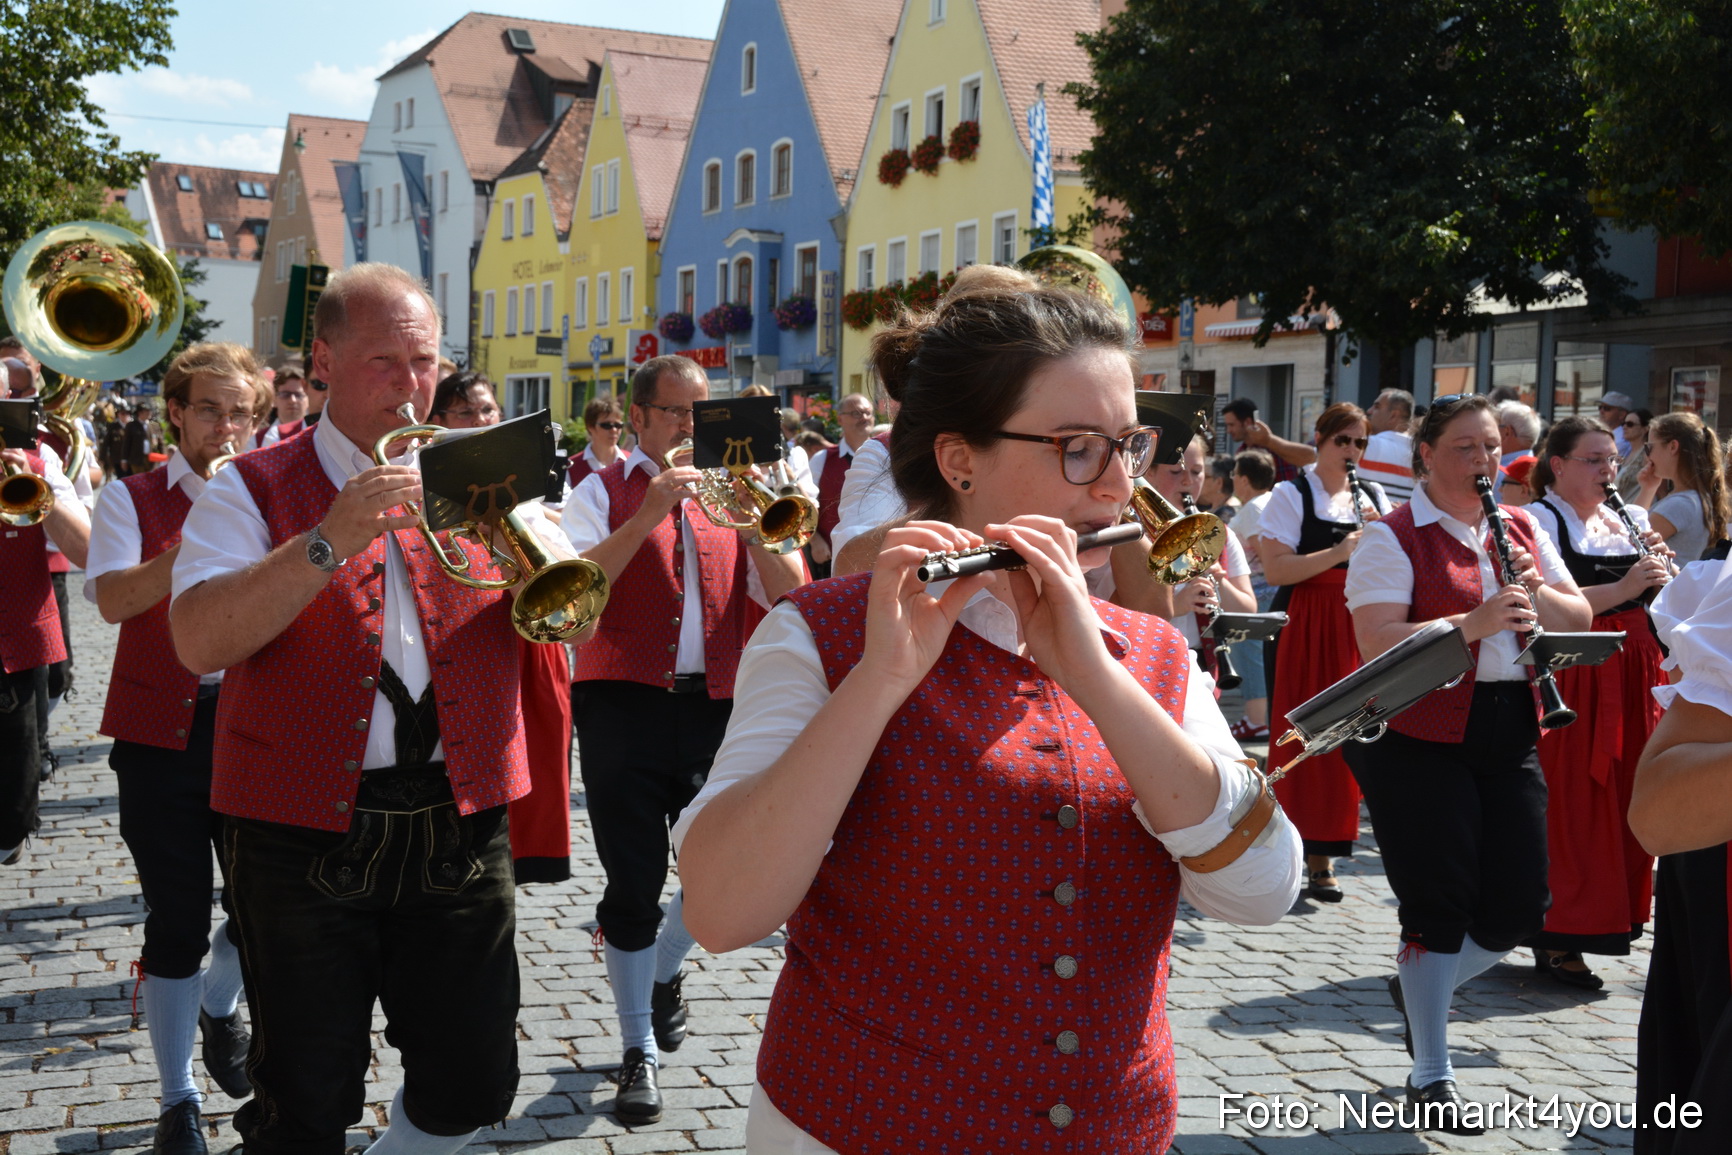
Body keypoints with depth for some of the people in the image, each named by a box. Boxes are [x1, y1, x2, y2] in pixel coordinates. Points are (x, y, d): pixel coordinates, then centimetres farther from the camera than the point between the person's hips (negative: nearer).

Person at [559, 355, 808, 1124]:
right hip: (625, 703, -3)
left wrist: (753, 521, -14)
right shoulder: (602, 493, 5)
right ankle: (639, 1053, 10)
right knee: (633, 882, -1)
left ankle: (663, 972, 37)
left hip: (717, 705, 3)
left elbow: (789, 592, 0)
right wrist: (648, 516, -19)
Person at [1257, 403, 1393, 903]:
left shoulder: (1373, 497, 13)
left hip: (1357, 629, 4)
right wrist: (1340, 551, -20)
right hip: (1305, 630, -4)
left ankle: (1322, 858, 9)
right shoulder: (1291, 495, -1)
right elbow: (1275, 569, -13)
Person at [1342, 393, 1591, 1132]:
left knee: (1518, 908, 7)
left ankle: (1418, 987, 36)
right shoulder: (1393, 538, -9)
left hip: (1509, 734, 6)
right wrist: (1474, 622, -29)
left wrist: (1535, 592, -10)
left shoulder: (1522, 530, 12)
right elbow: (1377, 643, -20)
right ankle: (1430, 1076, 15)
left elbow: (1580, 618, 10)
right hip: (1419, 737, -6)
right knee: (1440, 904, -1)